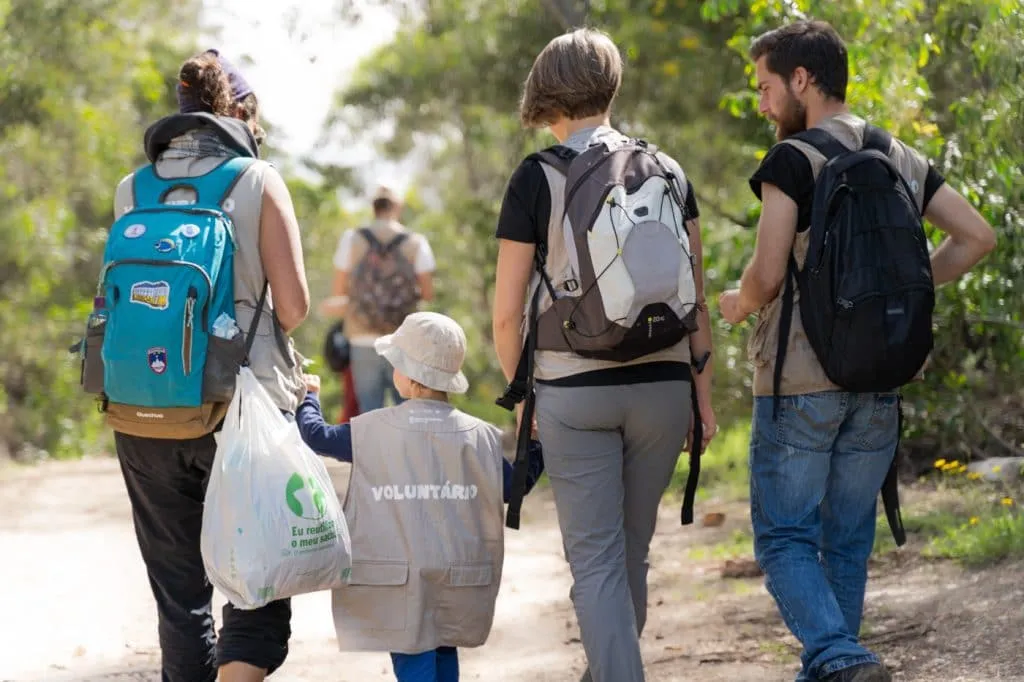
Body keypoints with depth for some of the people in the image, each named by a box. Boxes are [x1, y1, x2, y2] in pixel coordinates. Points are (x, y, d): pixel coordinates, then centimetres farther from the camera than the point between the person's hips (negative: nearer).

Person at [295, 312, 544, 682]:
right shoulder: (481, 436, 1)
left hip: (397, 581, -3)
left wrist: (309, 397, 26)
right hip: (459, 579, 3)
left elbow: (316, 435, 6)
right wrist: (534, 442, 20)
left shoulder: (373, 430, -4)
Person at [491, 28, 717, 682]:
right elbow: (697, 301, 4)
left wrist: (520, 394, 9)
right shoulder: (668, 173, 4)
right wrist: (704, 396, 10)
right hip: (663, 384, 4)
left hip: (573, 389, -3)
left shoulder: (537, 179, -6)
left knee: (596, 558, -1)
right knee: (632, 552, 17)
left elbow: (508, 313, -5)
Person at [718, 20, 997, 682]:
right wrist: (906, 292, 15)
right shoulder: (904, 161, 10)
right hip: (879, 384, 6)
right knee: (848, 540, 14)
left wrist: (737, 303, 5)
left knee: (784, 536, -1)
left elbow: (767, 275, -16)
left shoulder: (792, 161, -10)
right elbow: (977, 237, 10)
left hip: (800, 381, -6)